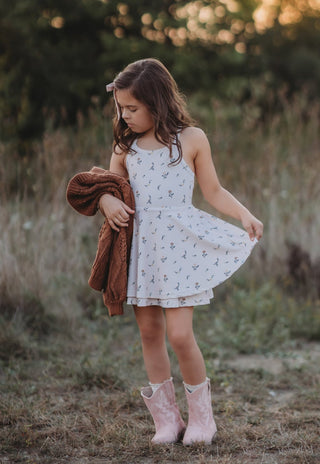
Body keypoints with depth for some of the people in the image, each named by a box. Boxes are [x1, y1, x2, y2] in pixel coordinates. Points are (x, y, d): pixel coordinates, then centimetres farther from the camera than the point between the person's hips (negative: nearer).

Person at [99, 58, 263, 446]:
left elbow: (213, 191, 5)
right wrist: (107, 201, -8)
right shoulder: (125, 146, 10)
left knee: (179, 335, -9)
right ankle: (166, 418, 19)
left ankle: (201, 416, 11)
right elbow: (108, 187, 15)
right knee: (149, 333, 6)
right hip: (141, 245, 4)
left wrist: (245, 215, -10)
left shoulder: (191, 139, 1)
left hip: (180, 244, -4)